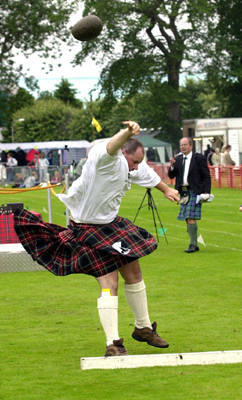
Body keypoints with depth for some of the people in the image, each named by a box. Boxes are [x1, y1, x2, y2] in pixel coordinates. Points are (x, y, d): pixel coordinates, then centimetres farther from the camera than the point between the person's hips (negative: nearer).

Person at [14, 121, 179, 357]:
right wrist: (128, 132, -74)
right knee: (109, 283, -15)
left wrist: (166, 189, 43)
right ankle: (113, 344, -14)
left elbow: (148, 174, 26)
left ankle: (143, 328, 36)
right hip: (88, 229, -9)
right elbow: (112, 146, -52)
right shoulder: (106, 158, -27)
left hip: (111, 223, 9)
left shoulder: (134, 166, 1)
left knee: (133, 274, 16)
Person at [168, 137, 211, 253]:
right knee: (187, 219, 7)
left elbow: (206, 176, -3)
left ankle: (193, 244, -9)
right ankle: (194, 244, 14)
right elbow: (171, 175, 11)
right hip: (183, 192, 6)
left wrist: (206, 192, -11)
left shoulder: (199, 158, -3)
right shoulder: (178, 159, 13)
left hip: (194, 192, -6)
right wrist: (172, 166, -8)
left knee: (191, 218, -14)